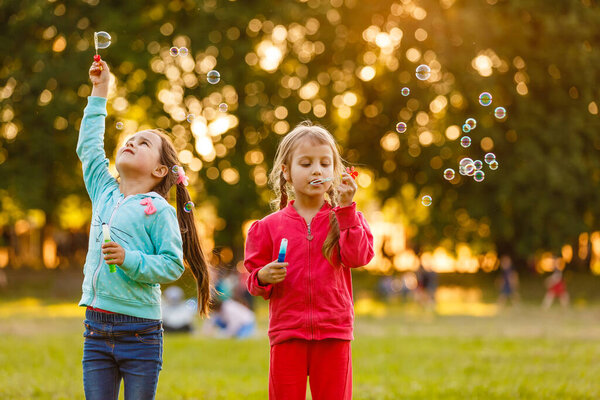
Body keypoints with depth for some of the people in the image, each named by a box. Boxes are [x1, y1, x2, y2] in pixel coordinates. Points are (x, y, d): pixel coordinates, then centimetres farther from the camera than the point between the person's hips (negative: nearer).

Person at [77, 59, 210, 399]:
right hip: (96, 328, 5)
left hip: (139, 331, -5)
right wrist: (100, 91, 24)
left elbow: (173, 265, -9)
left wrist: (130, 260, -21)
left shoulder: (158, 211, -5)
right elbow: (89, 147, 22)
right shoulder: (105, 193, 11)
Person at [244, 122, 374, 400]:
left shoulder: (346, 219, 6)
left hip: (333, 334, 0)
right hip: (287, 334, 0)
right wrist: (262, 277, -14)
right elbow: (253, 278, 9)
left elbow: (357, 257, -11)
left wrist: (346, 208, -13)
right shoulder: (269, 227, 5)